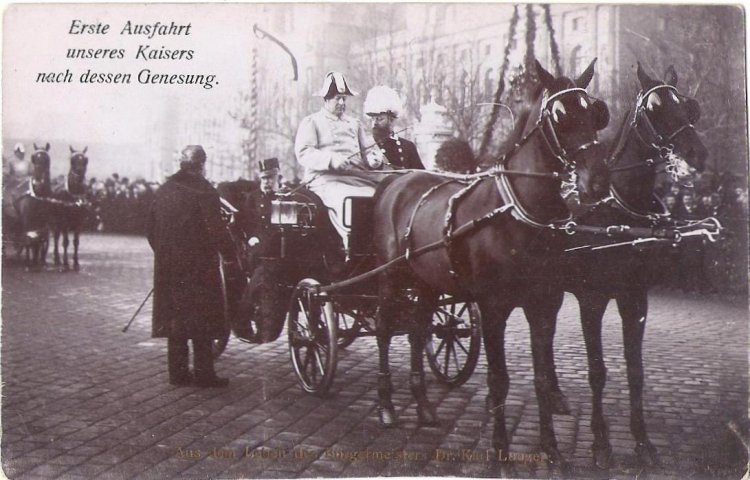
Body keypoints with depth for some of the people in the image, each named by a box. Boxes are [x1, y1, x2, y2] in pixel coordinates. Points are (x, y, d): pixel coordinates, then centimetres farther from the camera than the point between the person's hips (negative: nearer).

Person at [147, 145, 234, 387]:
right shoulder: (205, 192, -12)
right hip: (199, 266, -6)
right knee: (202, 321, 1)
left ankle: (177, 372, 15)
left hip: (167, 267, 6)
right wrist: (231, 251, -4)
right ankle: (203, 373, 2)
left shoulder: (163, 191, 8)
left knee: (174, 319, 11)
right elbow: (215, 230, -16)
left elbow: (151, 228, 13)